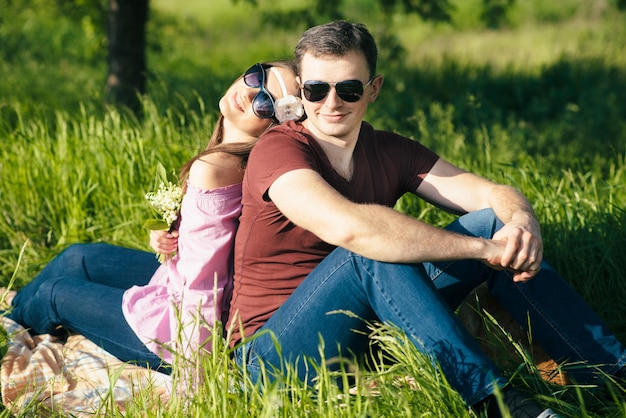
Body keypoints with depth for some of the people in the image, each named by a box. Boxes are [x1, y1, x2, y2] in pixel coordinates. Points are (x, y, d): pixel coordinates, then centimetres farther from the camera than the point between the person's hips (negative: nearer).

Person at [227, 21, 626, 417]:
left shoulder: (390, 152, 6)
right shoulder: (279, 150, -15)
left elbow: (492, 193, -5)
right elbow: (347, 227, -34)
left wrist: (523, 222, -30)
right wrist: (483, 248, -32)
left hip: (367, 331, 6)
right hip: (275, 354, -6)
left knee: (497, 222, -7)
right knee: (373, 251, -34)